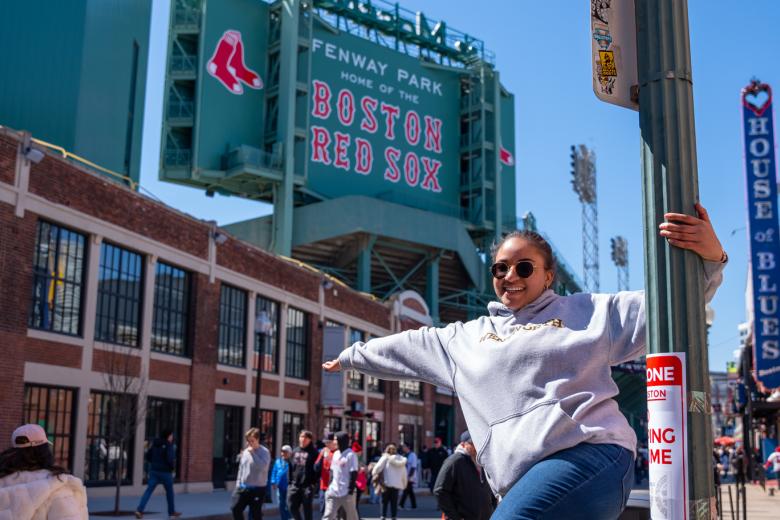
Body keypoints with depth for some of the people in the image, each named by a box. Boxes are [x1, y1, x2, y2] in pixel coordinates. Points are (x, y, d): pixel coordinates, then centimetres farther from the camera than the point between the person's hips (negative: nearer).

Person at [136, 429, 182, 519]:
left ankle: (139, 509, -17)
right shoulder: (170, 445, -11)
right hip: (165, 471, -5)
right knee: (169, 491, 13)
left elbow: (147, 457, 9)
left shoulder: (154, 444, 8)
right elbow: (170, 459, -21)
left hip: (154, 470, 5)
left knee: (148, 490, -1)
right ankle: (172, 512, 25)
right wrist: (173, 467, -2)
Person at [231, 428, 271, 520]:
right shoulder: (246, 451, 7)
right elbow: (241, 468, 15)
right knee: (235, 508, 8)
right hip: (243, 487, 7)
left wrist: (253, 453, -24)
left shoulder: (264, 452, -12)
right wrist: (238, 484, 12)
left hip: (258, 489, -6)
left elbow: (263, 467, -28)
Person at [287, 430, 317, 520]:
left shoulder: (313, 452, -4)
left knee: (307, 509, 3)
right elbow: (291, 467, 14)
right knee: (292, 506, 4)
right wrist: (290, 481, 8)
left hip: (307, 485, -5)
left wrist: (314, 482, -15)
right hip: (294, 485, 5)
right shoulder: (295, 451, 13)